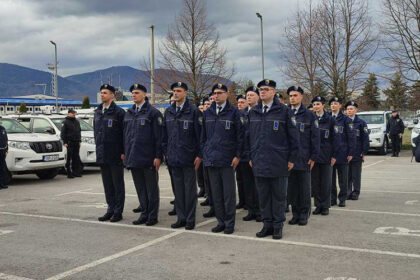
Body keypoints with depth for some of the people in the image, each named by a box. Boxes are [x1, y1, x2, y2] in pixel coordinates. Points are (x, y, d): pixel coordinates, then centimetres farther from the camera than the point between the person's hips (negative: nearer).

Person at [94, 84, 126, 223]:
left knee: (117, 184, 2)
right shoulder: (97, 112, 13)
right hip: (102, 155, 7)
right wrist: (98, 149, 15)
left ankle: (118, 211, 10)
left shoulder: (119, 112, -8)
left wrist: (123, 152, -13)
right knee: (107, 184, 13)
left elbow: (124, 133, -10)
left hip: (115, 155, -7)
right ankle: (111, 209, 22)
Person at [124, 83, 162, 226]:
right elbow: (126, 134, 18)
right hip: (133, 158, 6)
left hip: (148, 158, -6)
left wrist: (158, 156, -14)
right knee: (140, 188, 12)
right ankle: (145, 213, 22)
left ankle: (153, 215, 12)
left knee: (151, 188, 4)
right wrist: (126, 153, 12)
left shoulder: (153, 112, -6)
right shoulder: (128, 113, 13)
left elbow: (159, 136, -9)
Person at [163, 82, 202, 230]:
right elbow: (165, 134, 16)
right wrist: (166, 152, 11)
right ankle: (181, 218, 20)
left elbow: (199, 134, -7)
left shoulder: (193, 111, -5)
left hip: (188, 157, -5)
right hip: (174, 157, 5)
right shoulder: (168, 112, 11)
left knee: (190, 188, 2)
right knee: (178, 189, 10)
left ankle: (190, 219, 12)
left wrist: (199, 155, -10)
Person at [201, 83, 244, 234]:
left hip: (227, 159, -4)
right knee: (216, 193, 9)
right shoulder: (207, 113, 11)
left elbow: (240, 135, -4)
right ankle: (221, 222, 19)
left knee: (228, 193, 1)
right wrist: (204, 153, 10)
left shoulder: (234, 113, -3)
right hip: (211, 159, 5)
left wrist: (237, 155, -9)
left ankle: (229, 223, 11)